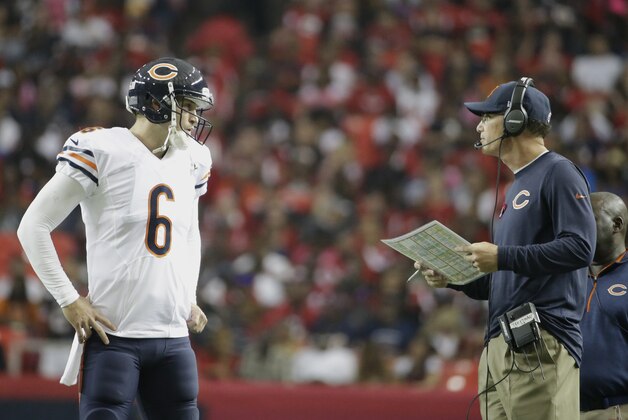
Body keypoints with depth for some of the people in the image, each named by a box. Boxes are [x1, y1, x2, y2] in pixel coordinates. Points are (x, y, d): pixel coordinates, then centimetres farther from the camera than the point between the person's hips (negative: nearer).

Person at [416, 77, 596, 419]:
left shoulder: (558, 173, -3)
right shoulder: (516, 188, 26)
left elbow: (579, 247, -17)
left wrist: (503, 257, -17)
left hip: (540, 347, -10)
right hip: (498, 348, 10)